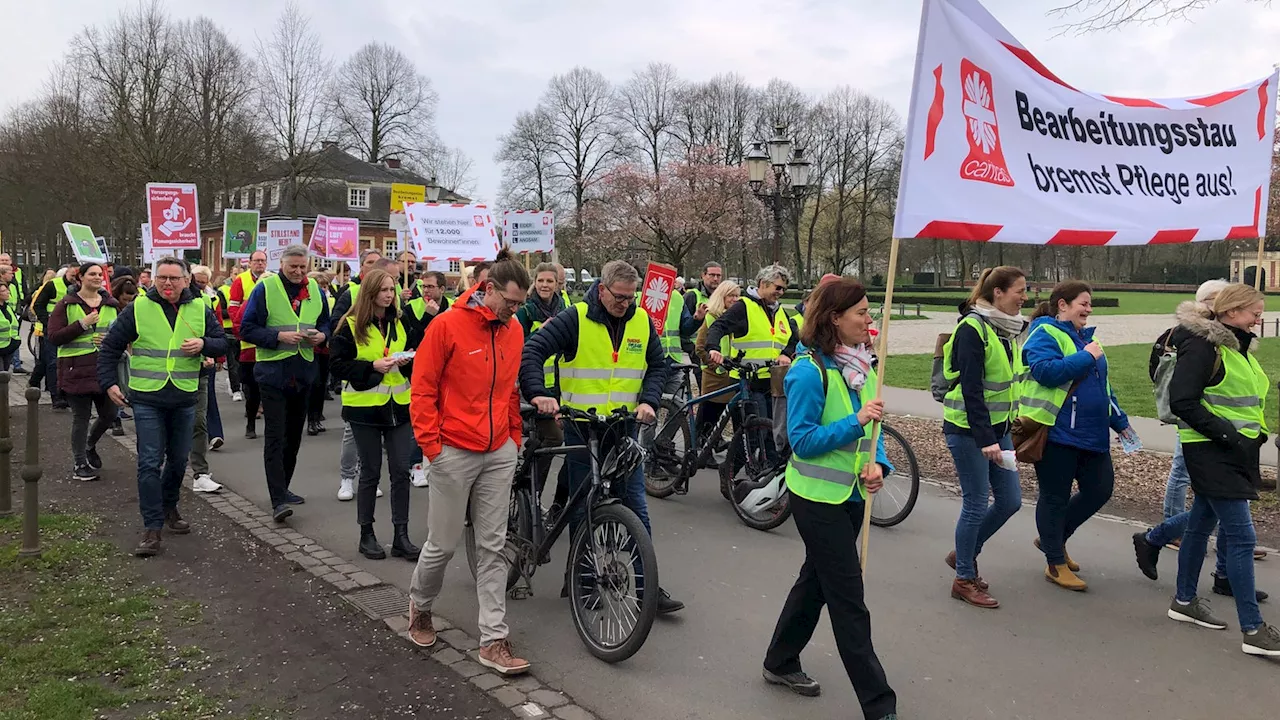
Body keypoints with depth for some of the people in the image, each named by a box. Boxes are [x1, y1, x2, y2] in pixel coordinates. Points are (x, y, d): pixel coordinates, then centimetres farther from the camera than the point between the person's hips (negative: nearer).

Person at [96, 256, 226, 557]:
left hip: (184, 400, 3)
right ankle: (152, 528, -3)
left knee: (178, 460, 13)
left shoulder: (200, 310, 4)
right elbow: (110, 347, 5)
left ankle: (169, 509, 35)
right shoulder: (137, 309, -3)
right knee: (150, 463, -7)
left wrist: (204, 344, -12)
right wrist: (109, 383, -1)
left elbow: (222, 343, 9)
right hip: (147, 399, -3)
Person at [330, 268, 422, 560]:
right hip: (365, 407, -3)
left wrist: (407, 362, -8)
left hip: (399, 406, 3)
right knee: (371, 473, 5)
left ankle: (401, 536, 11)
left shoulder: (401, 323, 7)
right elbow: (339, 364, -8)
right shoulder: (350, 326, -5)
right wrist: (372, 366, -20)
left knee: (401, 471, 2)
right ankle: (366, 535, 20)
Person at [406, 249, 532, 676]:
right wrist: (431, 445, -11)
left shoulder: (514, 330, 5)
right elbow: (423, 389, -8)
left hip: (499, 453, 5)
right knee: (443, 544, 7)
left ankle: (494, 640, 11)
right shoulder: (447, 325, -11)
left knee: (493, 547, 5)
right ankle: (420, 605, 37)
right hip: (455, 453, -4)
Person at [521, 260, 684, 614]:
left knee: (635, 506, 2)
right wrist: (539, 393, -30)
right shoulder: (574, 319, -9)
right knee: (582, 507, 7)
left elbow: (658, 365, 12)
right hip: (581, 428, -3)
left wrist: (648, 400, -5)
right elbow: (532, 351, -15)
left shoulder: (641, 322, 3)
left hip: (624, 428, 3)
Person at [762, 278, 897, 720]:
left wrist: (877, 463, -8)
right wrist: (855, 422, -27)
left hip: (851, 494, 8)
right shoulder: (810, 371, -19)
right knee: (848, 600, -2)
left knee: (817, 580, 20)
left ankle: (781, 663, 39)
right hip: (818, 497, -8)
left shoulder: (863, 364, 5)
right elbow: (802, 440, -19)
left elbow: (871, 426, 11)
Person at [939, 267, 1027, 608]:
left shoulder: (1007, 329, 10)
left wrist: (1001, 432, 13)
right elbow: (970, 389, -21)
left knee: (1010, 500, 9)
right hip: (968, 430, -9)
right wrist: (985, 440, -23)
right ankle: (964, 579, 14)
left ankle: (964, 553, 29)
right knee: (976, 504, -2)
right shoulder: (972, 328, -17)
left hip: (996, 427, 9)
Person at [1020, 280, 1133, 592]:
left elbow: (1102, 386, 25)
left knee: (1100, 489, 11)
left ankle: (1054, 538, 30)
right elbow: (1046, 371, -27)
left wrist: (1120, 422, 22)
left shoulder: (1085, 337, 18)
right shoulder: (1045, 334, -8)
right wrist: (1087, 357, -19)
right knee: (1055, 497, 2)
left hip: (1091, 434, 9)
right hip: (1056, 434, -9)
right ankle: (1056, 564, 14)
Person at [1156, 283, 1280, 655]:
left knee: (1202, 524, 17)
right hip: (1211, 453, -10)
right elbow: (1182, 402, -22)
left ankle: (1185, 601, 30)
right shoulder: (1202, 345, -16)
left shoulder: (1236, 345, 13)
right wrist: (1226, 435, -22)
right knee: (1242, 536, -9)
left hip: (1234, 452, 10)